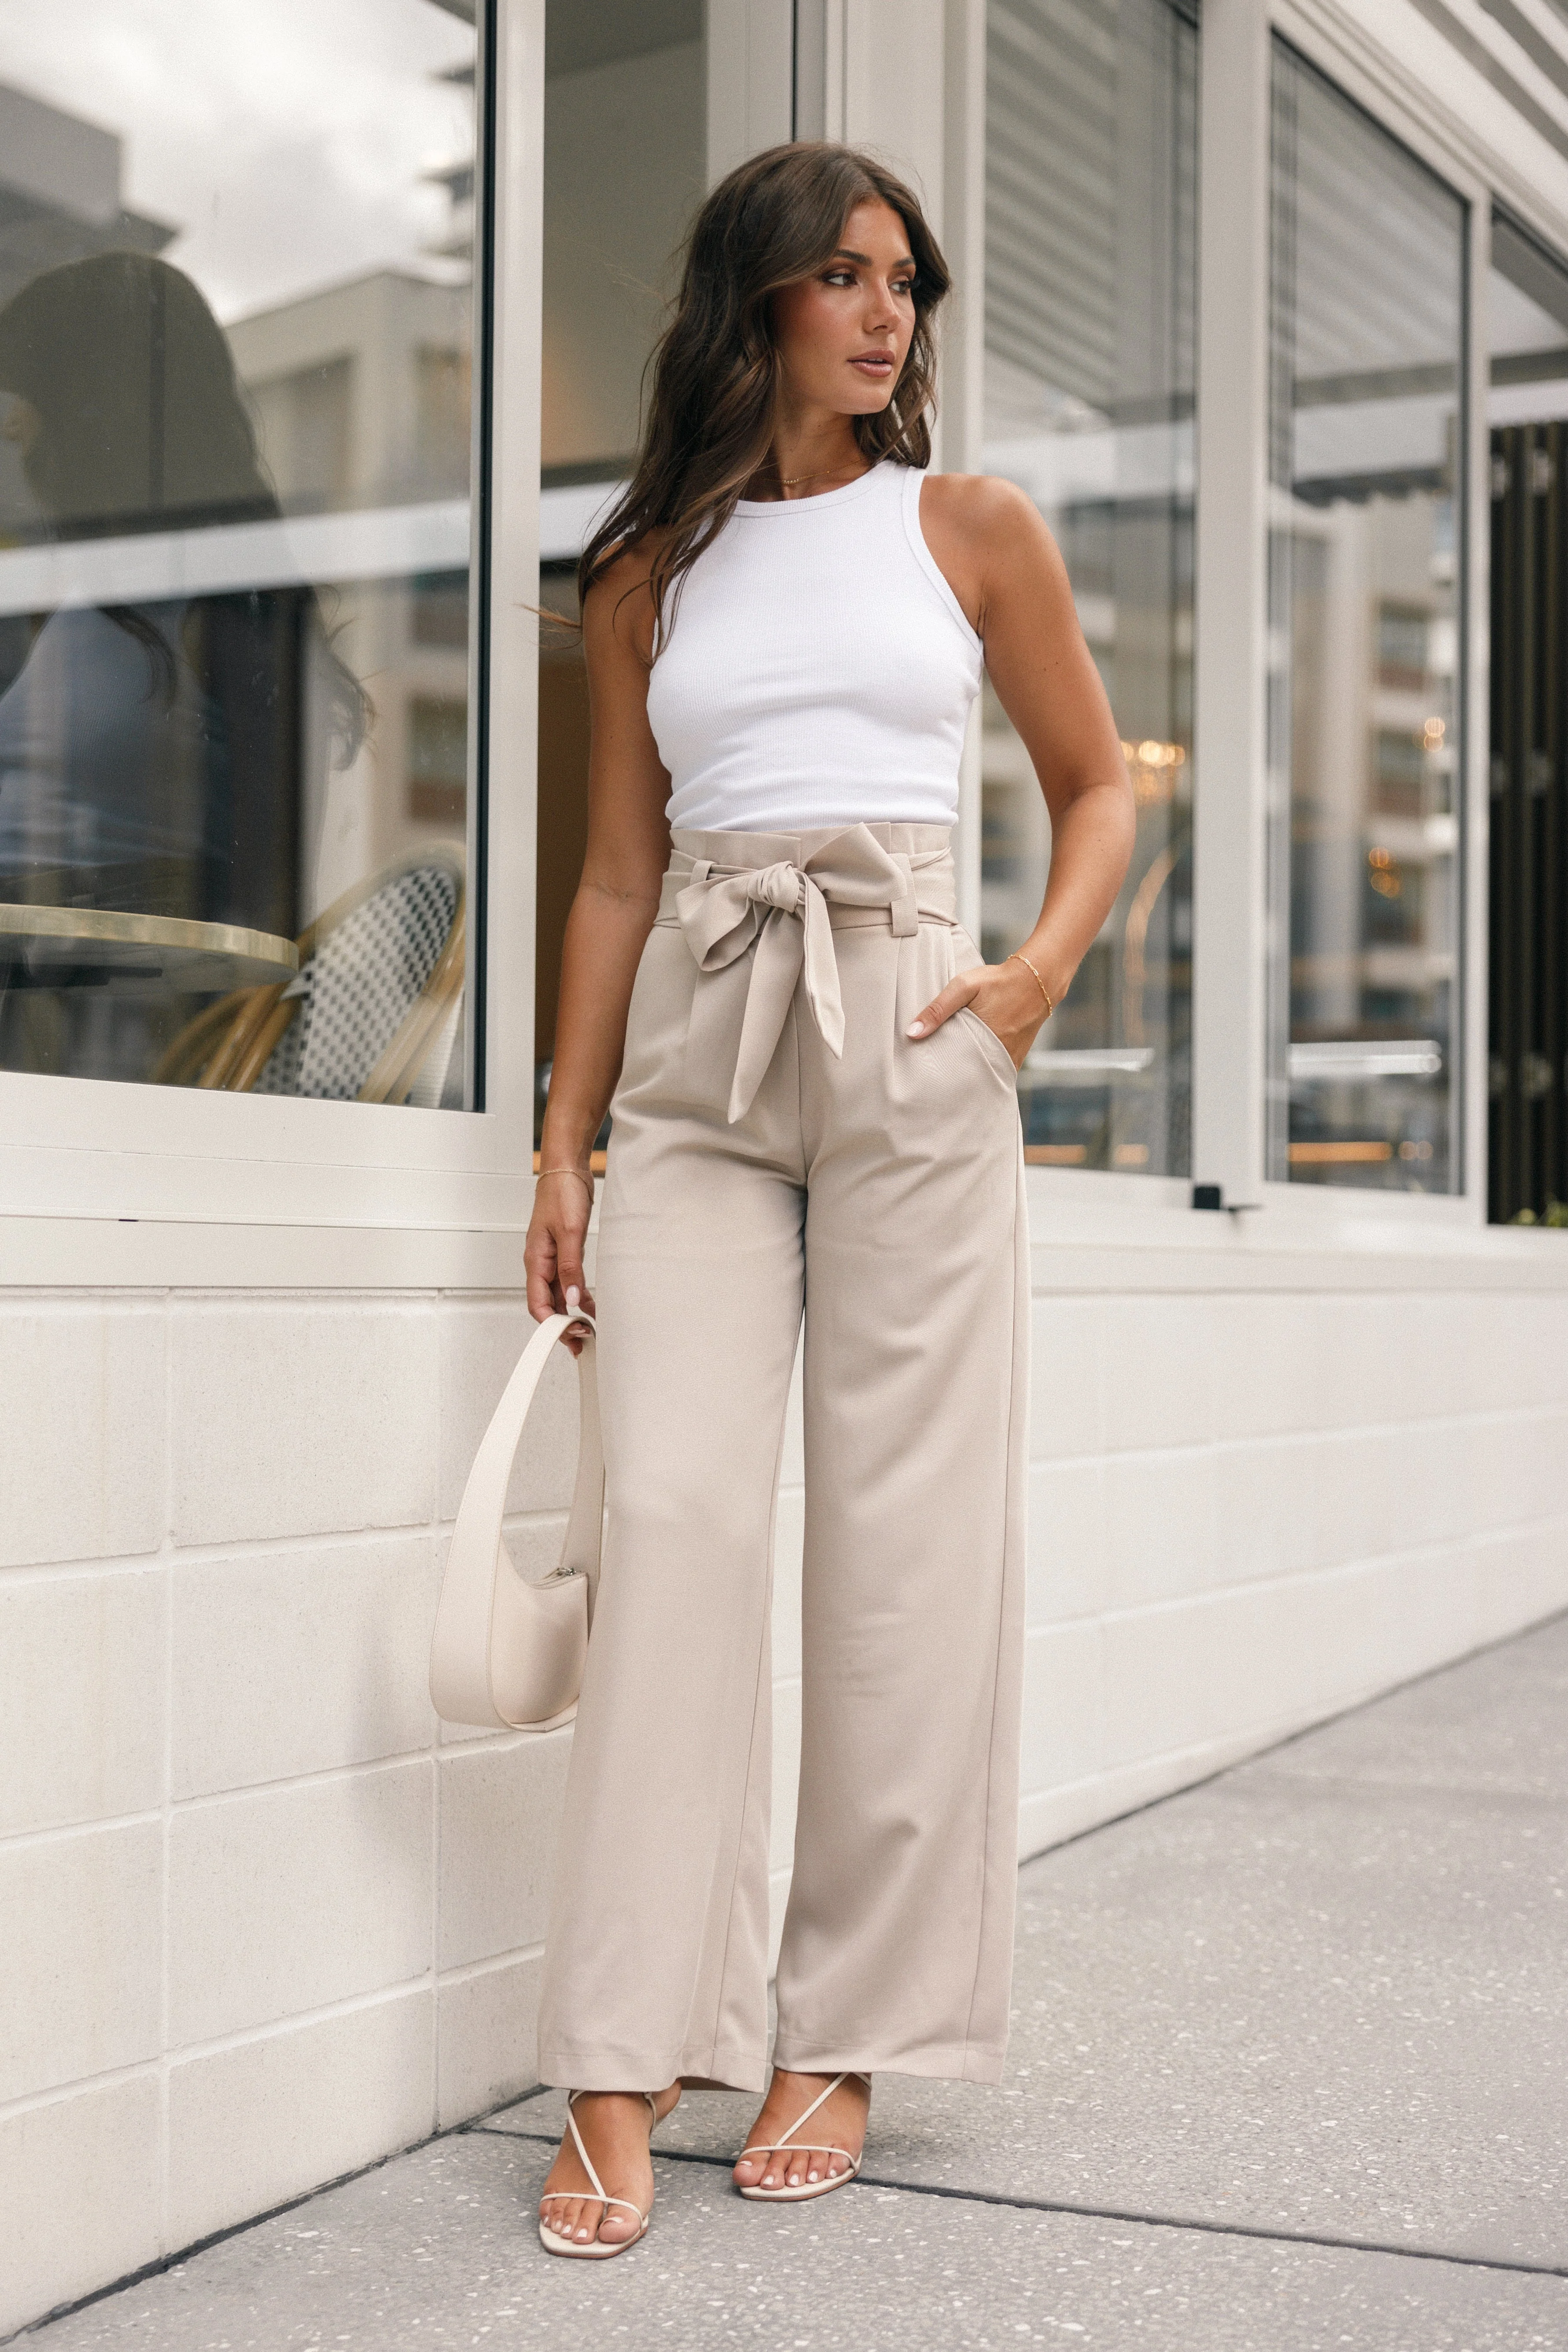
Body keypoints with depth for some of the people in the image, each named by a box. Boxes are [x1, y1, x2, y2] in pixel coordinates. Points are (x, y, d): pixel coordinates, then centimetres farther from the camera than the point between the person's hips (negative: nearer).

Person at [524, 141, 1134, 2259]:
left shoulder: (974, 530, 10)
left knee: (903, 1538, -2)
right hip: (695, 1057, 1)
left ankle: (846, 2042, 9)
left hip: (906, 1042, -1)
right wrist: (566, 1143, 8)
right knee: (675, 1509, -11)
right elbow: (618, 872, 14)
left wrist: (1042, 972, -5)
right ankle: (621, 2083, -9)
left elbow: (1099, 789, 14)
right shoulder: (650, 574, 14)